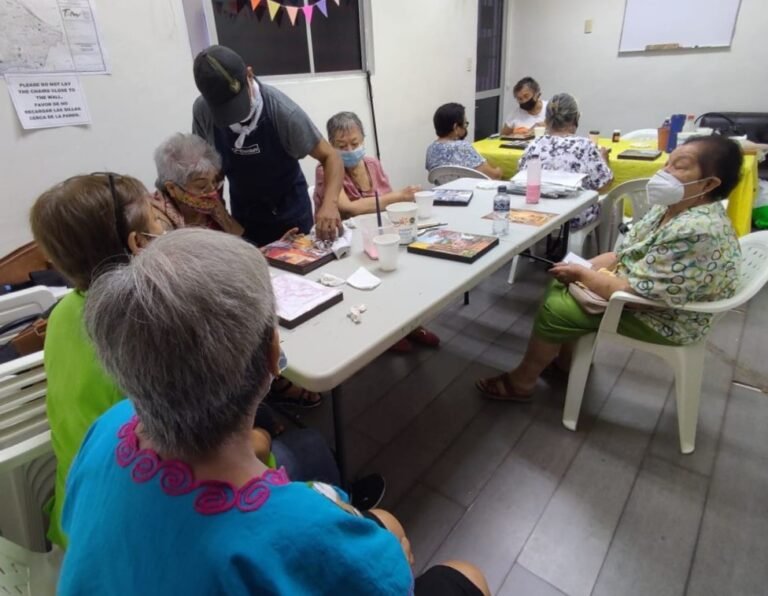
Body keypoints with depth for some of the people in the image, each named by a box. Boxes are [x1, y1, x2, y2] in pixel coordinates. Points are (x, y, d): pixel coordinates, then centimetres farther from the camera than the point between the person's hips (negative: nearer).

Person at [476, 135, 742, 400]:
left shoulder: (696, 232, -32)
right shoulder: (672, 208, -2)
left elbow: (633, 291, -31)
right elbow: (625, 253, 7)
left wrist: (582, 274, -17)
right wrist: (583, 267, -8)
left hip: (662, 319, -9)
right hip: (647, 291, 9)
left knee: (554, 309, -11)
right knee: (560, 286, 10)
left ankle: (521, 382, 8)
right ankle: (565, 358, 24)